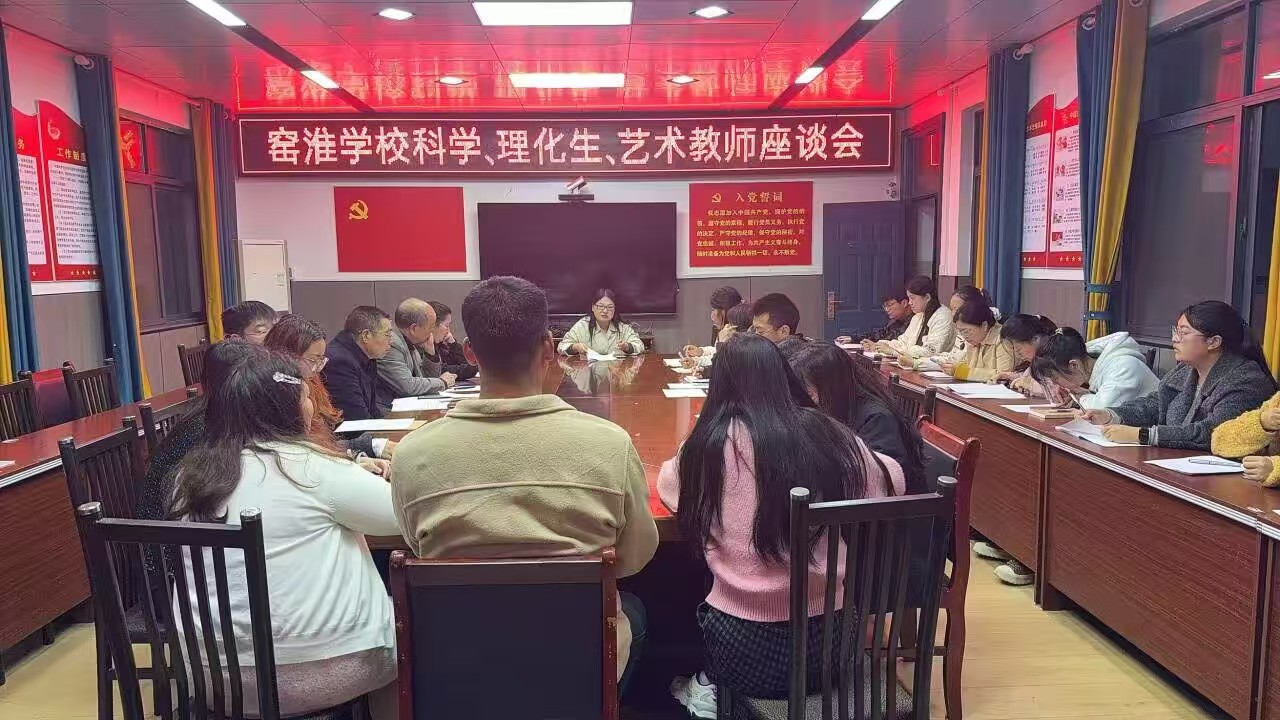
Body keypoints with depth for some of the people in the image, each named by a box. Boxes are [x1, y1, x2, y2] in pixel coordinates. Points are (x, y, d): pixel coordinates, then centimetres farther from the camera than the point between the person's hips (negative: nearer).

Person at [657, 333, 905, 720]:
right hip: (829, 637, 3)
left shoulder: (714, 439, -10)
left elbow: (668, 487, 11)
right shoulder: (824, 431, -3)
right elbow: (894, 482, 14)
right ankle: (720, 686, 23)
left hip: (746, 644, -2)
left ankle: (709, 687, 23)